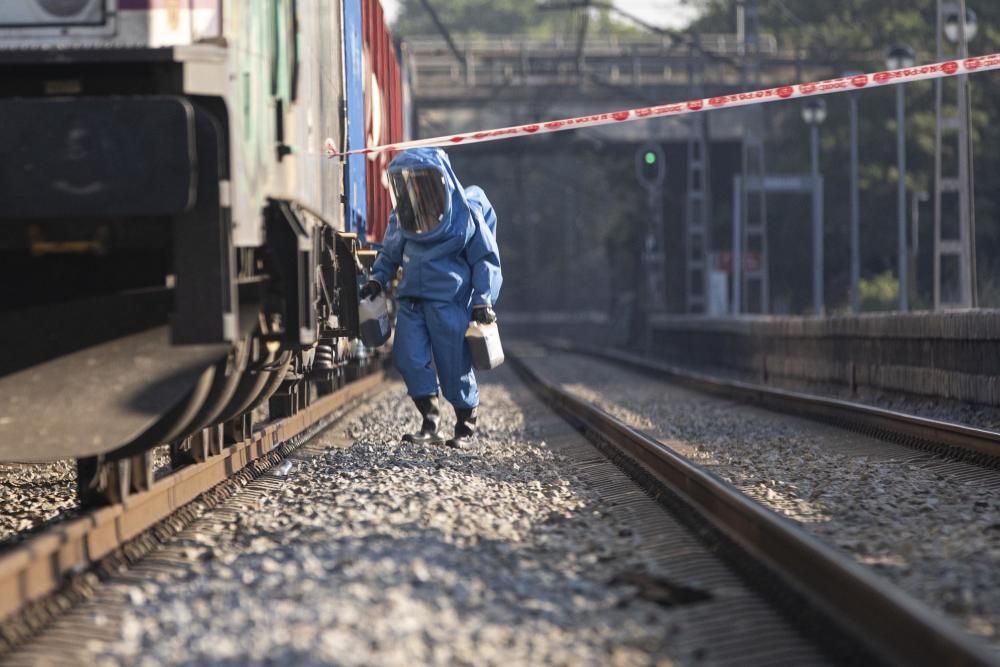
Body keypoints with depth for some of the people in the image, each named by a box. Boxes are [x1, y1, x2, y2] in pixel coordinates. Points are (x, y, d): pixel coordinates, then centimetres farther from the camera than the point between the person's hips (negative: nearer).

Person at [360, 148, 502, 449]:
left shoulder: (466, 215, -5)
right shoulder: (402, 218, 7)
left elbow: (485, 260, 0)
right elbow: (390, 252, 23)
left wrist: (482, 300, -6)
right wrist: (379, 278, 7)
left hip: (449, 301, -4)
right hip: (411, 297, 5)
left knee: (455, 366, -1)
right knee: (409, 359, -7)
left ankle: (465, 428, 13)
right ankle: (430, 424, 2)